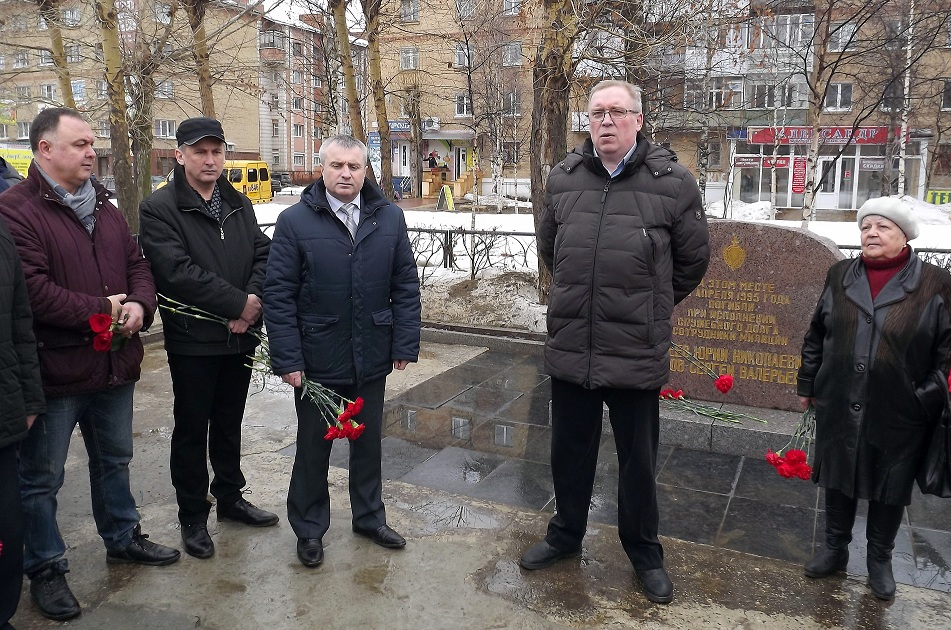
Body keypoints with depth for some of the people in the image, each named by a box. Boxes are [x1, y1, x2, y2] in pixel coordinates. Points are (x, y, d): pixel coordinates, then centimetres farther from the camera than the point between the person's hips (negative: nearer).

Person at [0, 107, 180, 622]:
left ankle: (122, 538, 41)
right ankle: (45, 569, 26)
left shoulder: (103, 207, 12)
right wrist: (100, 310, -18)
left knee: (114, 461, 23)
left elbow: (137, 263, 12)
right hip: (54, 371, -7)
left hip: (115, 363, 7)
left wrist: (139, 304, -8)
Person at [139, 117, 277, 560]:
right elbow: (178, 271, -21)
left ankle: (230, 498, 35)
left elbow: (263, 254, 2)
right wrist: (239, 302, -21)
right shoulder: (159, 208, -9)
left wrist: (254, 300, -17)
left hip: (240, 336, 5)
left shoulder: (239, 204, 10)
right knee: (192, 430, 8)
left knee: (229, 423, 19)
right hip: (192, 340, -5)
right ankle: (193, 517, 23)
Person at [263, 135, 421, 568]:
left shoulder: (389, 218, 0)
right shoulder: (295, 221, -8)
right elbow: (278, 295, -8)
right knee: (313, 447, 14)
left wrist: (405, 345, -2)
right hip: (317, 360, -2)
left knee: (368, 442, 18)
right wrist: (287, 359, -12)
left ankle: (370, 517, 38)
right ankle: (309, 529, 32)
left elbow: (406, 285, 2)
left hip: (371, 358, 3)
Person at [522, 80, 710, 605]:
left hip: (637, 355, -3)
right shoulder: (563, 179, 3)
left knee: (638, 461, 13)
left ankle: (644, 552, 35)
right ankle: (565, 535, 41)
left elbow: (693, 260, 6)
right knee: (569, 452, 19)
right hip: (569, 349, 3)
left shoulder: (673, 182, -7)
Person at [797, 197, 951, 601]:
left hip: (899, 415, -2)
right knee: (838, 478, 16)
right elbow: (816, 336, 10)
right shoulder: (840, 276, 4)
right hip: (839, 406, 3)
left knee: (890, 489, 13)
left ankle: (880, 560, 34)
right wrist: (807, 385, 12)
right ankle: (835, 548, 36)